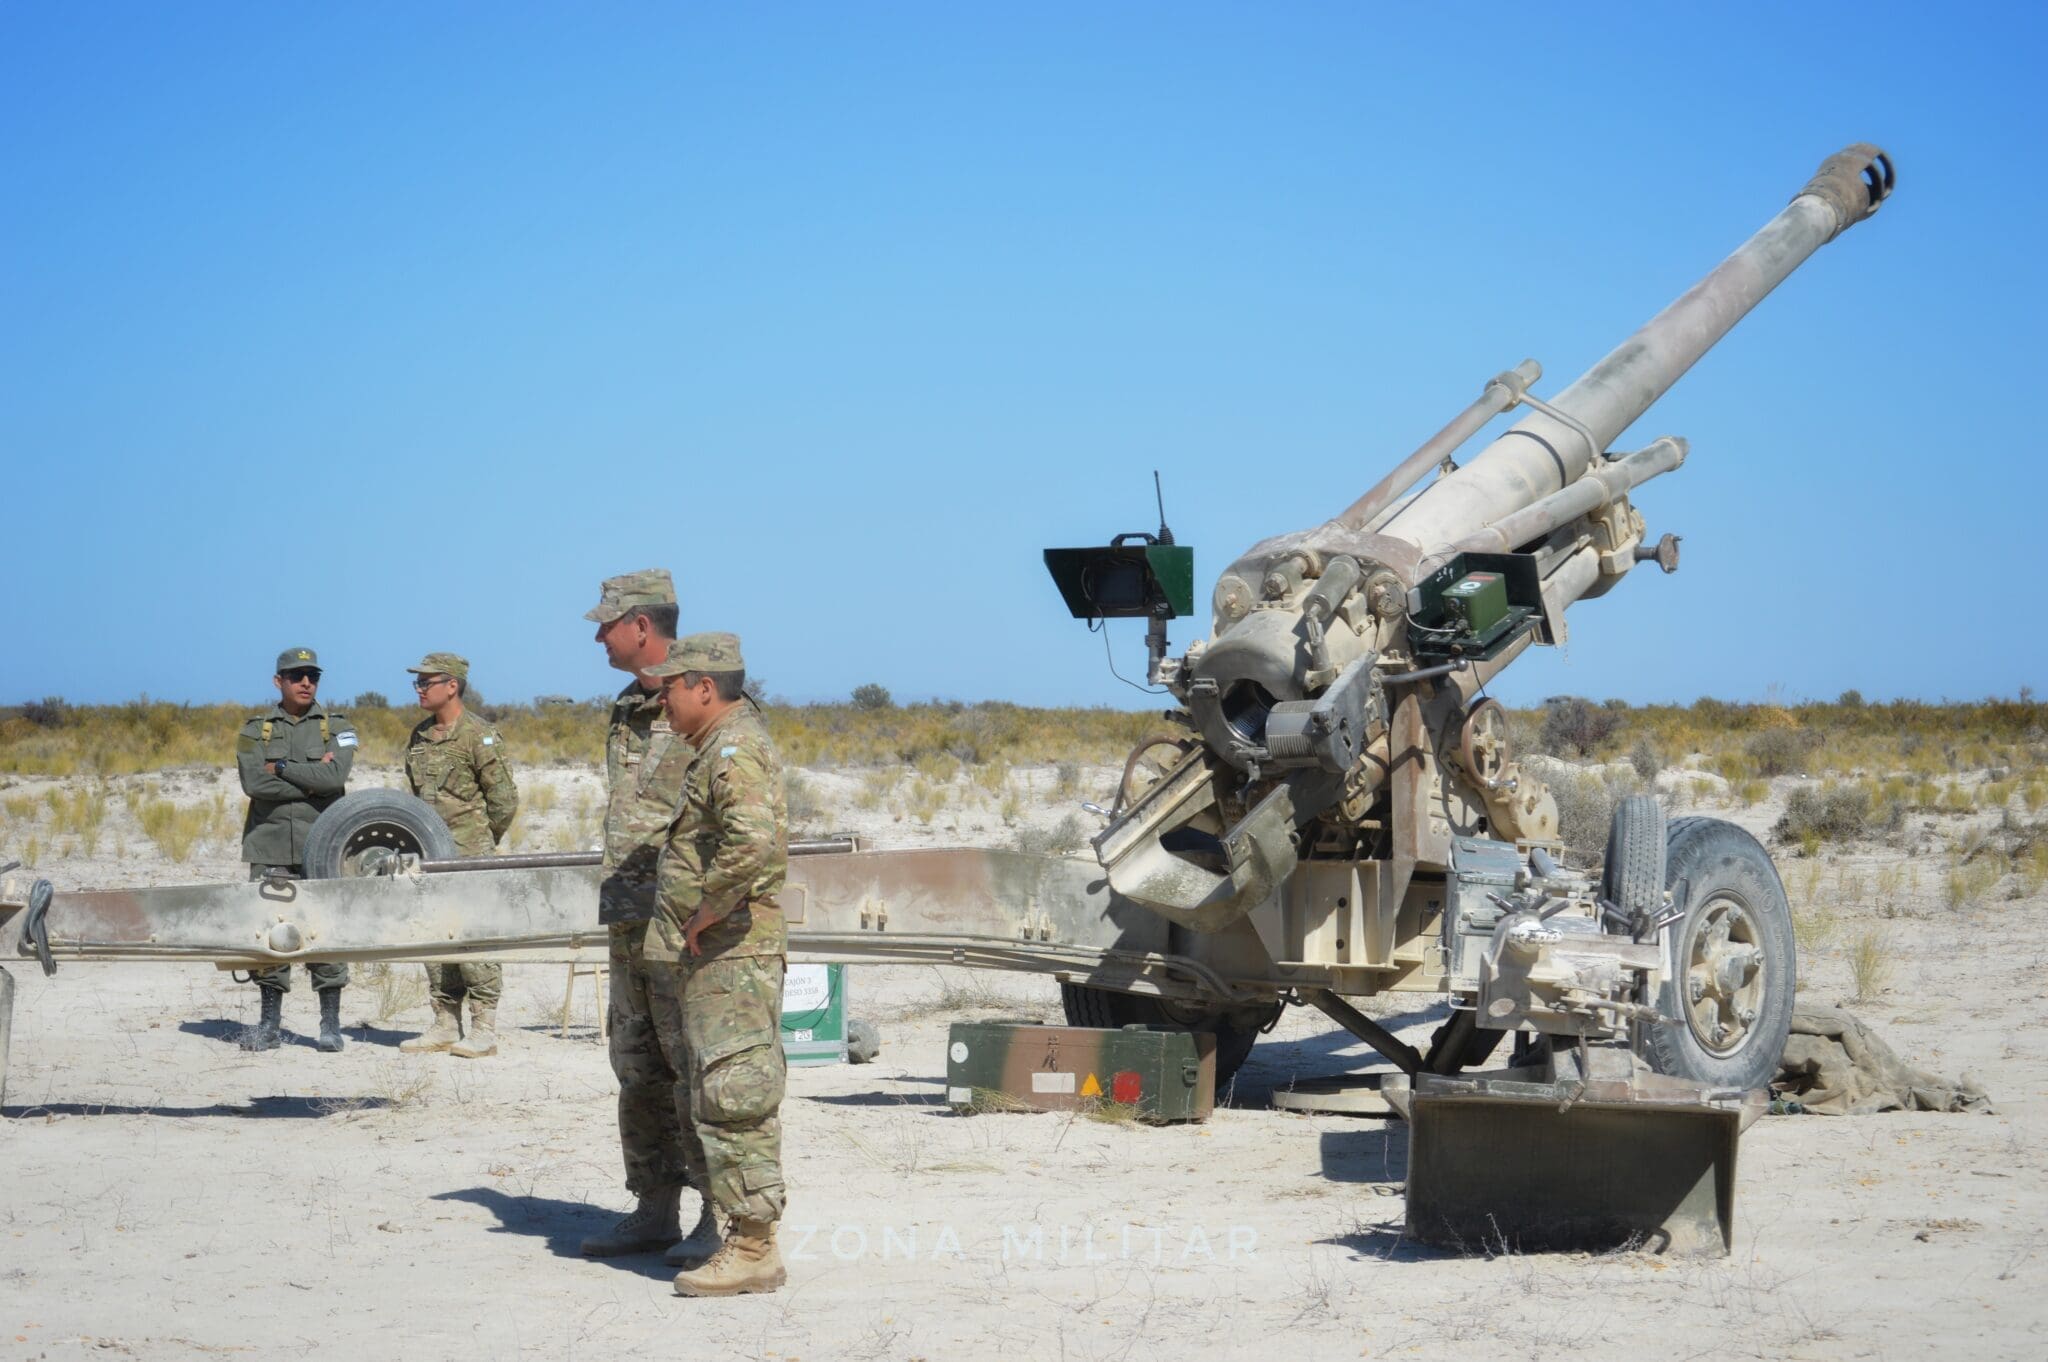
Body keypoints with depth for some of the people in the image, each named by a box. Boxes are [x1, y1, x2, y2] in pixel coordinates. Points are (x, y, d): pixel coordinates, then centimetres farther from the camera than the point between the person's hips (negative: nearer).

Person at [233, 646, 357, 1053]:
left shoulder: (336, 726, 8)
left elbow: (336, 776, -11)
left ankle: (331, 1024, 5)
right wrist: (311, 779, -8)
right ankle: (269, 1023, 9)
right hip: (271, 847, 1)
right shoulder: (255, 730, 10)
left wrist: (281, 768, -7)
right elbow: (254, 784, -7)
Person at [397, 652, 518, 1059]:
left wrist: (481, 841, 2)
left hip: (468, 856, -7)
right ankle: (445, 1025, 17)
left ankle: (484, 1030, -2)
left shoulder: (479, 737, -10)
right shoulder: (419, 737, 12)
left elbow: (505, 801, -8)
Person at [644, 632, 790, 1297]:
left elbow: (754, 843, -31)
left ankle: (753, 1249, -6)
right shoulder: (717, 748, 20)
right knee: (709, 1103, 14)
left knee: (732, 1099, -9)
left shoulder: (736, 749, -14)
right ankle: (742, 1239, 20)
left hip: (729, 959, -11)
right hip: (703, 963, 11)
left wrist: (707, 912, -21)